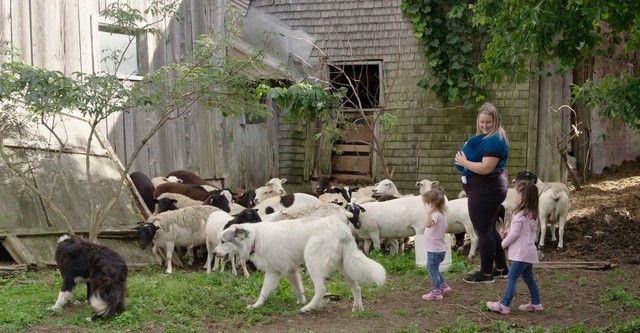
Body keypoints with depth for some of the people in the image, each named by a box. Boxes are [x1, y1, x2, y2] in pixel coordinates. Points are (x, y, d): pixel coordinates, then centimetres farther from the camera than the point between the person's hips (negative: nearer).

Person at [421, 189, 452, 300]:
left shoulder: (436, 215, -23)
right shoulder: (441, 215, 10)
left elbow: (429, 224, -46)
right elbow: (445, 230, 21)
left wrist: (429, 213, -60)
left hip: (435, 250, -10)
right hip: (439, 248, 10)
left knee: (433, 270, -2)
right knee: (433, 269, 24)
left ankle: (436, 293, 3)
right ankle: (443, 286, 33)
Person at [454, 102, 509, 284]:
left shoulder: (495, 140, -19)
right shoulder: (484, 137, 13)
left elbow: (486, 168, -26)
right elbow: (476, 158, 18)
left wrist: (463, 162, -16)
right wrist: (464, 158, -3)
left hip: (485, 191, -11)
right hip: (489, 189, 11)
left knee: (483, 231, -3)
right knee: (490, 229, 20)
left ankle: (486, 273, 4)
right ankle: (501, 268, 30)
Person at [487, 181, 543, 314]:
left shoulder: (520, 215, -16)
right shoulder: (533, 214, 11)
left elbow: (514, 234, -17)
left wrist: (502, 245, -2)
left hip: (521, 253, -9)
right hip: (530, 251, 9)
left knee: (512, 278, -8)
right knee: (528, 278, 17)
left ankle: (504, 305, -9)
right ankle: (536, 303, 21)